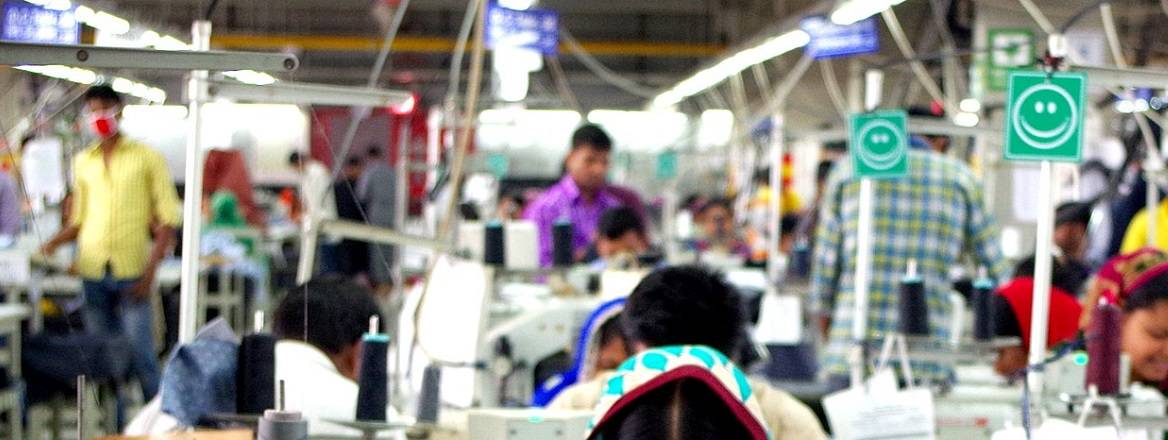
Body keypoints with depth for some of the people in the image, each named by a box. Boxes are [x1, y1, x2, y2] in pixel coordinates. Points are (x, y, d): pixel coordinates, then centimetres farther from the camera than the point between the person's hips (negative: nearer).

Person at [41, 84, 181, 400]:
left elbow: (168, 218, 0)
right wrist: (55, 243, 3)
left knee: (141, 355, -6)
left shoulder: (146, 158, 3)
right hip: (92, 270, 4)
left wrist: (151, 269, -10)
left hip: (131, 270, -4)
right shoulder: (83, 162, 15)